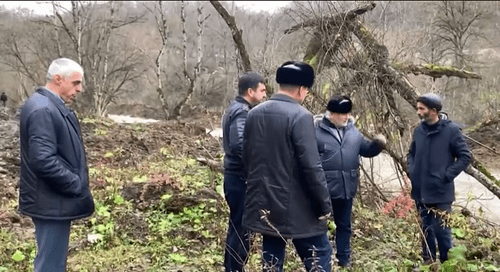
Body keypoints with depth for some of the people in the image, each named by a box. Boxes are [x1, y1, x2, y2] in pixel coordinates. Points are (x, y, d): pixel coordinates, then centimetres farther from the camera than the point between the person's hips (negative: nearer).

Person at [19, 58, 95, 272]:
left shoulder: (53, 106, 12)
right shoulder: (42, 109, -20)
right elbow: (44, 161, -28)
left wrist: (77, 185, 11)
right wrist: (77, 186, -19)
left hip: (56, 200, 11)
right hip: (52, 202, -11)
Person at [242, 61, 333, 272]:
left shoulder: (254, 114, 5)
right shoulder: (300, 116, -16)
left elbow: (247, 157, 13)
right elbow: (311, 166, -19)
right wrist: (324, 204, -10)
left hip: (264, 203, 7)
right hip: (296, 206, -6)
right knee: (319, 255, 8)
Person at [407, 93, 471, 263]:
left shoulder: (451, 130, -11)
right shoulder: (419, 130, 3)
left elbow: (465, 156, -8)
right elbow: (411, 154, 19)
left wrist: (447, 175, -13)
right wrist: (411, 171, 3)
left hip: (440, 193, -5)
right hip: (420, 192, 5)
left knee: (441, 230, -2)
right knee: (425, 230, 16)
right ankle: (428, 262, 30)